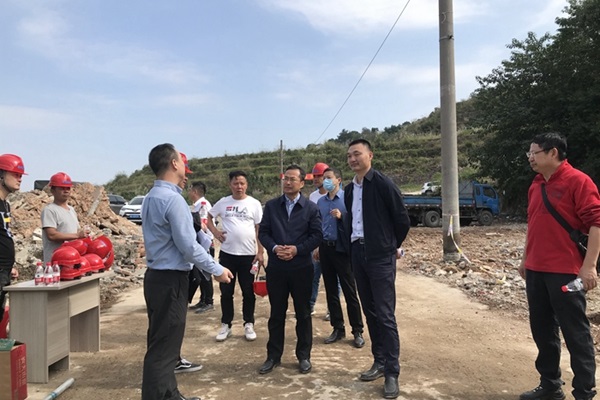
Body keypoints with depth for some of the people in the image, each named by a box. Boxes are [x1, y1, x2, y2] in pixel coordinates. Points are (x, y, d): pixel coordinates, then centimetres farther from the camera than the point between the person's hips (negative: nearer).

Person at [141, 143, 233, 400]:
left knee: (163, 343, 20)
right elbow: (188, 246, -21)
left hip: (158, 277, 10)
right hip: (171, 281, -10)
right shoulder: (172, 199, -20)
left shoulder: (152, 197, 11)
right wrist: (217, 270, -10)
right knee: (163, 347, -1)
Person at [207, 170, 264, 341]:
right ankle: (225, 325, 23)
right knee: (226, 292, 10)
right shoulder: (223, 202, 2)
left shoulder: (254, 203, -2)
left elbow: (259, 229, 0)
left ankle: (249, 325, 22)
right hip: (227, 253, 1)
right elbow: (209, 217, 16)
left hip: (248, 254, -1)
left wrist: (260, 252, -5)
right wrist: (215, 232, -2)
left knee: (248, 292, 9)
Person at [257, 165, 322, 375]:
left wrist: (297, 249, -15)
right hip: (276, 267, 1)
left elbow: (317, 235, -3)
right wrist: (274, 248, -14)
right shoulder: (271, 205, 6)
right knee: (276, 313, 10)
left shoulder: (311, 207, 1)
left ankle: (304, 356, 23)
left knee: (303, 313, 9)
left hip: (301, 267, -1)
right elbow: (263, 232, 4)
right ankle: (273, 356, 22)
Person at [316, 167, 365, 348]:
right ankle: (338, 329, 22)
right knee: (331, 291, 11)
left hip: (342, 249, -5)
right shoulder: (321, 202, 9)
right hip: (325, 248, 5)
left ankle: (357, 331, 11)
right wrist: (317, 246, 12)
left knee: (350, 292, 1)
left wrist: (341, 216, -25)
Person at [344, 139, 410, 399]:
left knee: (385, 315, -4)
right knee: (370, 312, 13)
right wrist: (354, 245, 12)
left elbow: (402, 219, -7)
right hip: (358, 254, 7)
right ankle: (379, 362, 25)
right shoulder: (349, 190, 10)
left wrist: (393, 246, 4)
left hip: (381, 256, -7)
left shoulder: (383, 184, -10)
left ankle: (392, 373, 6)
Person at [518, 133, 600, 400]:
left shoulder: (578, 181, -10)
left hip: (566, 271, -8)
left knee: (575, 333, 3)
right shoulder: (536, 185, 13)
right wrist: (526, 259, 20)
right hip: (536, 271, 8)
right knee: (542, 331, 14)